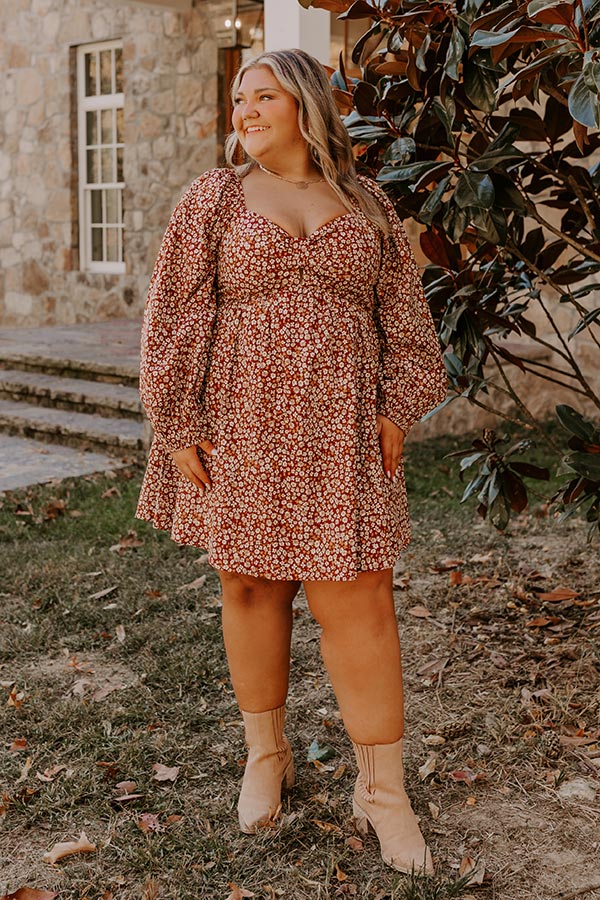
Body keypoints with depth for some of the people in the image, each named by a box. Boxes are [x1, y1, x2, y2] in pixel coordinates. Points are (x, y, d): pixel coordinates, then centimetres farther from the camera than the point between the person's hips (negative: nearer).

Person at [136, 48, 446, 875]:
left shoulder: (365, 204, 10)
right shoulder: (215, 199, 5)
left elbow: (402, 314, 11)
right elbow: (176, 316, 1)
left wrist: (396, 408, 2)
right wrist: (179, 427, -5)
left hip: (340, 435, 1)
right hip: (242, 432, 0)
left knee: (359, 600, -3)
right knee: (252, 589, 9)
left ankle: (382, 788, 9)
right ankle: (266, 755, 30)